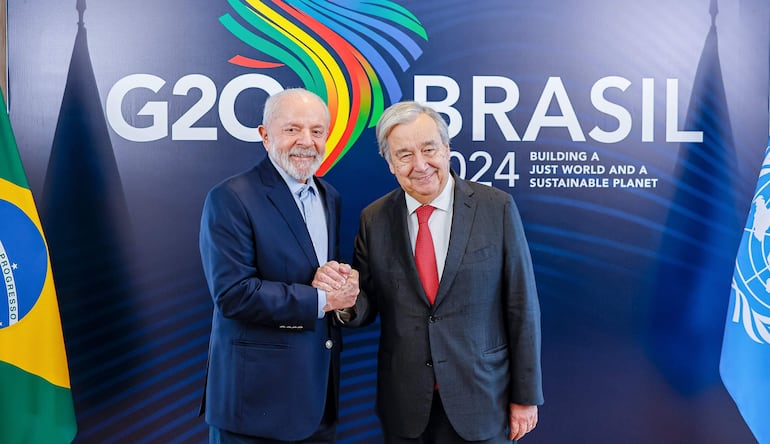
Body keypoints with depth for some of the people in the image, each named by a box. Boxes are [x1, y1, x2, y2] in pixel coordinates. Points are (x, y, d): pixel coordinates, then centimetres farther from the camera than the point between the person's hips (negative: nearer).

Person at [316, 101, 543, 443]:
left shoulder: (497, 208, -8)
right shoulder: (374, 219, -2)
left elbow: (521, 307, -5)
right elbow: (366, 309, 2)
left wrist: (526, 396, -3)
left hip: (480, 402, -1)